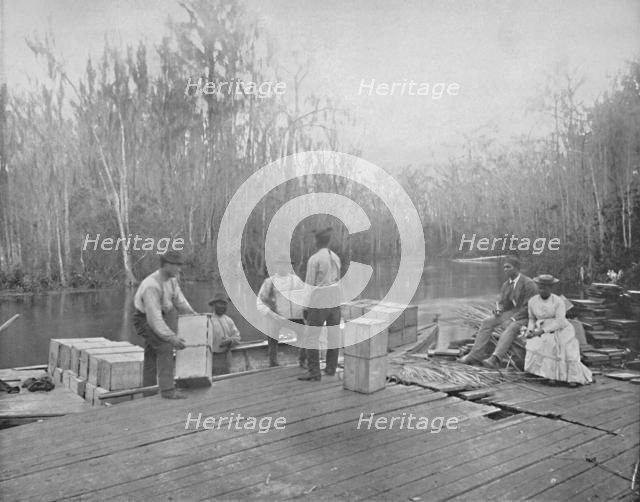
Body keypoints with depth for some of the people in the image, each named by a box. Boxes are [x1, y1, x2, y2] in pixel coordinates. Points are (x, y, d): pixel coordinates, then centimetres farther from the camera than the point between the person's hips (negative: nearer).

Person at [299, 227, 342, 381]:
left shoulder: (314, 259, -13)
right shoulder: (336, 258, 7)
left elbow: (309, 286, -13)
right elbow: (336, 282, 12)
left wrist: (305, 307, -8)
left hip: (318, 303, -6)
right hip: (335, 302, 7)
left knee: (312, 337, -2)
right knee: (333, 335, 11)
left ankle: (314, 371, -5)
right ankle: (331, 368, 18)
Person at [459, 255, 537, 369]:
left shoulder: (528, 283, -10)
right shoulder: (506, 285, 13)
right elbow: (502, 302, 20)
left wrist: (513, 318, -21)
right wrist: (498, 309, -5)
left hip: (525, 317, -7)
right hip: (510, 313, 7)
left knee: (510, 328, -37)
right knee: (486, 323, -12)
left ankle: (495, 359, -50)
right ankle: (476, 355, -18)